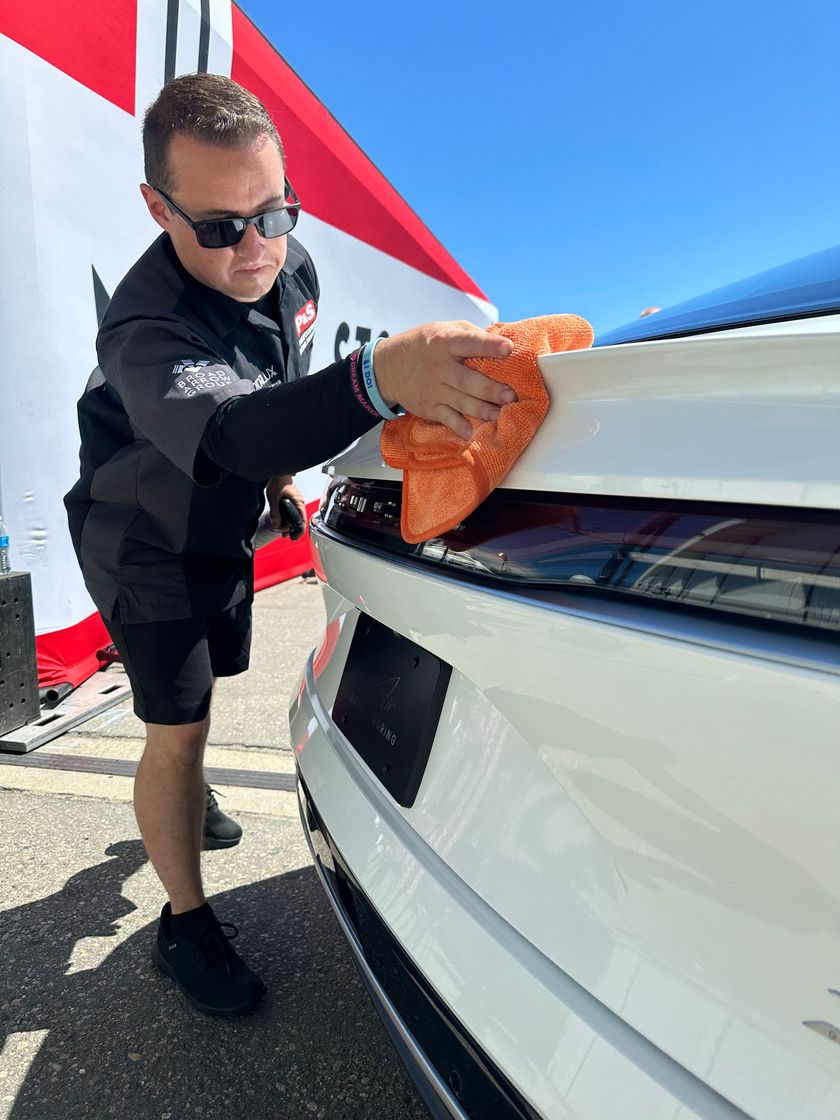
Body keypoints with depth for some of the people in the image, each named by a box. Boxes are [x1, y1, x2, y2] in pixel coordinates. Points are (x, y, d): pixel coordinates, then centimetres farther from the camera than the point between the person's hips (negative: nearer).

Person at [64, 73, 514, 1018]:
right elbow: (228, 433, -56)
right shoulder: (146, 333, -35)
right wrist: (378, 377, -71)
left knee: (197, 701, 22)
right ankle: (184, 927, 15)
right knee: (177, 729, -5)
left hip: (225, 530, 7)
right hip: (145, 549, -7)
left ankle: (174, 806, 51)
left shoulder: (292, 268, -11)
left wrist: (276, 474, 9)